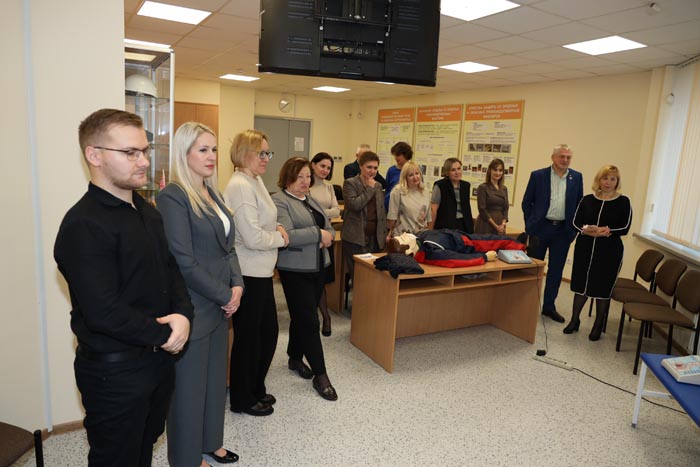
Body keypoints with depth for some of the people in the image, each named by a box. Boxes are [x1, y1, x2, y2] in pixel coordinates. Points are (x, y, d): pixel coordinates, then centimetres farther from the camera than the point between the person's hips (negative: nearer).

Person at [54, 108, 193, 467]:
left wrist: (182, 314, -10)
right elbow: (104, 313, -27)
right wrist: (165, 335, -15)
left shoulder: (146, 211, 7)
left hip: (158, 357, 8)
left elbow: (170, 269, 9)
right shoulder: (83, 225, -22)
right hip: (114, 370, -7)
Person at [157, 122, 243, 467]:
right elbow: (184, 263, -19)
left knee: (215, 379, 20)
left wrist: (236, 286, -2)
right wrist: (225, 296, -12)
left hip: (220, 305, 8)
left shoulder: (212, 193, 10)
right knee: (190, 385, 9)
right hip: (192, 308, -8)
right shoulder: (173, 197, -16)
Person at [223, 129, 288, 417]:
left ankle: (255, 389, 38)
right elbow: (253, 238, -25)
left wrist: (276, 228, 6)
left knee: (268, 331, 19)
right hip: (248, 274, -10)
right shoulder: (241, 186, -20)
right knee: (248, 336, 7)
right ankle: (242, 399, 28)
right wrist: (281, 238, -8)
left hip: (261, 272, 10)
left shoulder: (254, 181, 11)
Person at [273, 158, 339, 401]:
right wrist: (318, 234, -19)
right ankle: (320, 375, 5)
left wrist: (326, 237, -8)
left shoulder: (311, 200, 14)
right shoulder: (279, 201, -11)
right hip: (295, 270, -8)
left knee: (302, 317, 18)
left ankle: (295, 358, 36)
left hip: (317, 267, 8)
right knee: (309, 321, -4)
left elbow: (329, 227, 15)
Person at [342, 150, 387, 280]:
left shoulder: (378, 186, 16)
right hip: (355, 238, -5)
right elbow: (354, 204, -19)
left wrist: (383, 234, 14)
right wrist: (369, 188, -10)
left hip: (374, 238, 5)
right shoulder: (350, 183, -2)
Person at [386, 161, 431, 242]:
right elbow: (392, 216, -6)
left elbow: (428, 217, 15)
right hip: (403, 236, -4)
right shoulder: (398, 191, -10)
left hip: (422, 236, 5)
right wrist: (390, 233, -2)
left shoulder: (425, 192, 8)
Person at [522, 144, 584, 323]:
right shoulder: (538, 175, -3)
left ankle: (549, 306, 20)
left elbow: (579, 204, 9)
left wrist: (574, 228, 3)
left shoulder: (577, 177, 4)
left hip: (563, 231, 2)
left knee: (556, 270, 8)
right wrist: (530, 225, -1)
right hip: (541, 228, -2)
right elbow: (526, 202, 1)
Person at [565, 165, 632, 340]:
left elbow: (625, 228, -8)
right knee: (581, 284, 10)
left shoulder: (623, 202, -2)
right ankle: (574, 320, 25)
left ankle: (598, 325, 23)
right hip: (585, 248, 2)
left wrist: (606, 231, -20)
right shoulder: (587, 199, 5)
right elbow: (576, 222, 0)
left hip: (609, 252, -2)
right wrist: (586, 229, -19)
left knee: (603, 288, 6)